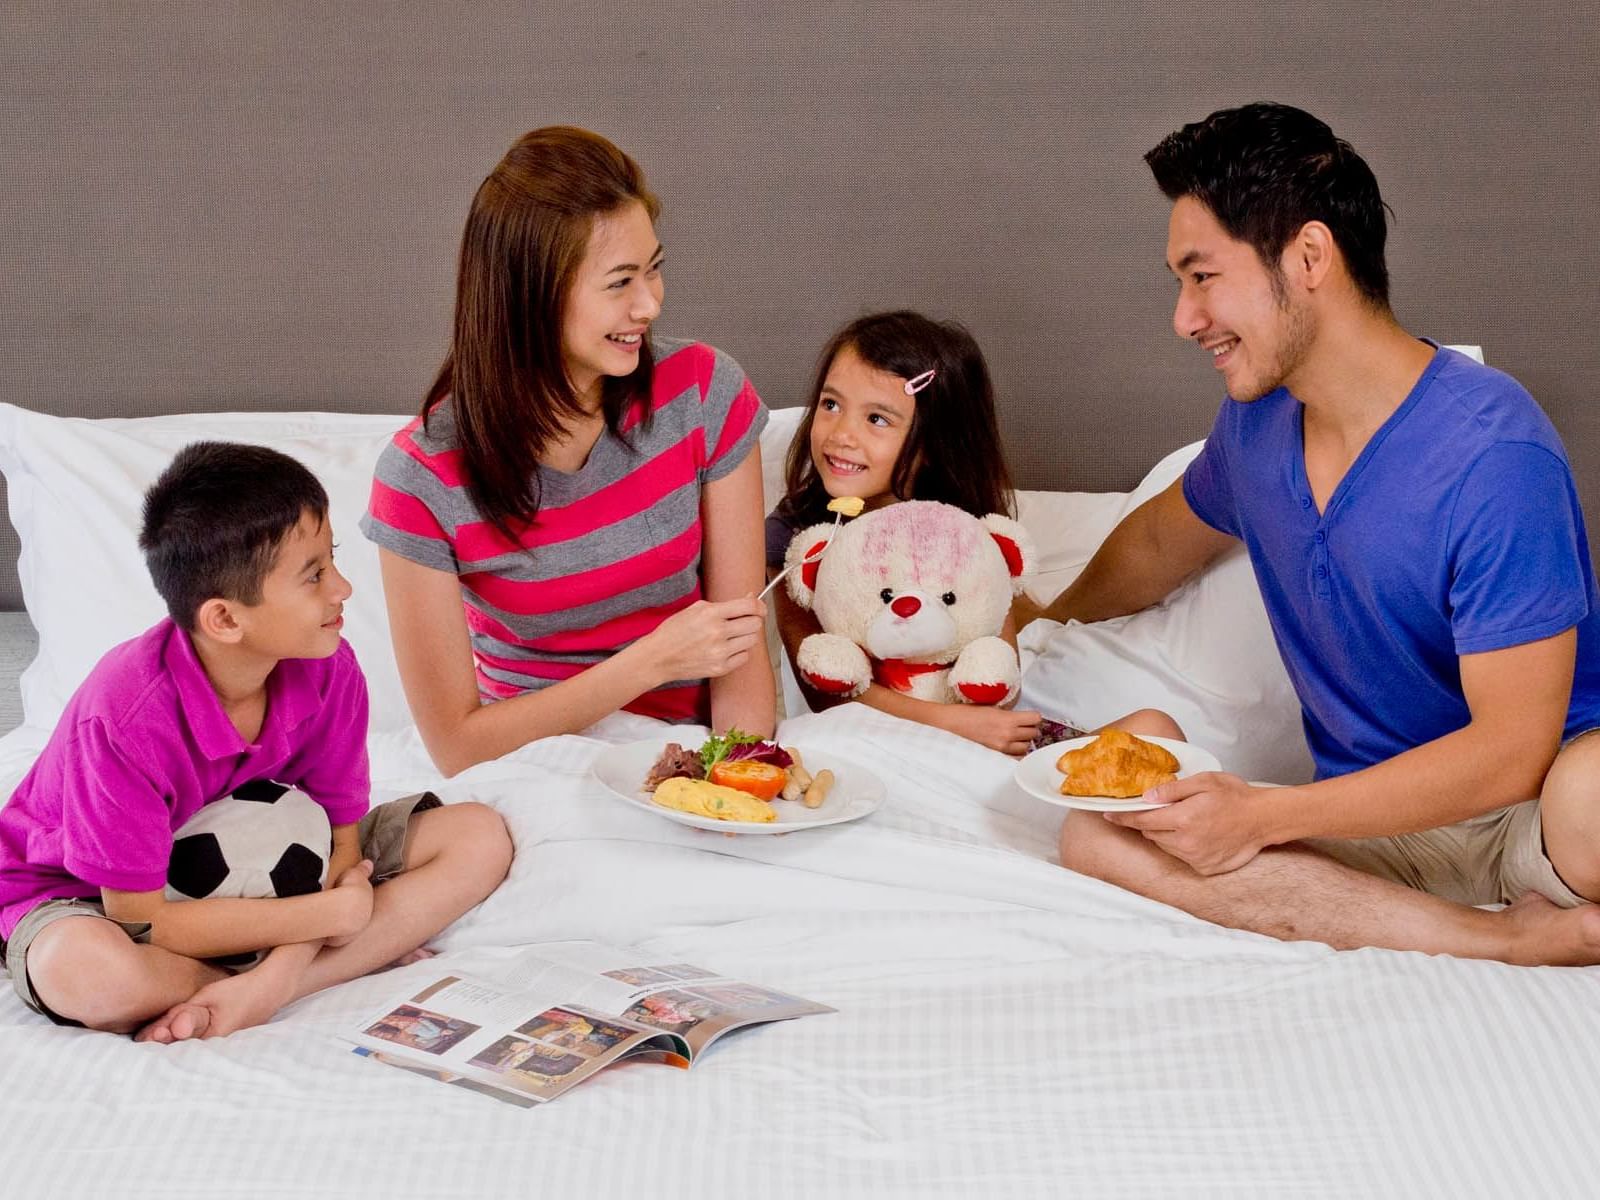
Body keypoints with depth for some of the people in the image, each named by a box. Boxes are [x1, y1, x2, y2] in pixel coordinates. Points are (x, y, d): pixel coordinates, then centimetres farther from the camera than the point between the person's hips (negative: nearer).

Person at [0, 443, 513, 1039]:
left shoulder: (328, 669, -17)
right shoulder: (125, 715, -32)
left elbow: (342, 834, -10)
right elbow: (139, 920, -27)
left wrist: (280, 969, -30)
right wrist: (333, 913, -26)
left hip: (263, 867, 5)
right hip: (84, 897, -5)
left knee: (480, 836, -11)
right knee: (84, 971, -43)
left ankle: (272, 985, -27)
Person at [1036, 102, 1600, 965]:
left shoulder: (1490, 449, -18)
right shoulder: (1255, 423, 5)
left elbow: (1512, 750, -20)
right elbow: (1159, 542, 29)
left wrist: (1262, 815, -20)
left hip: (1529, 814, -8)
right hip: (1378, 829, 8)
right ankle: (1529, 940, -20)